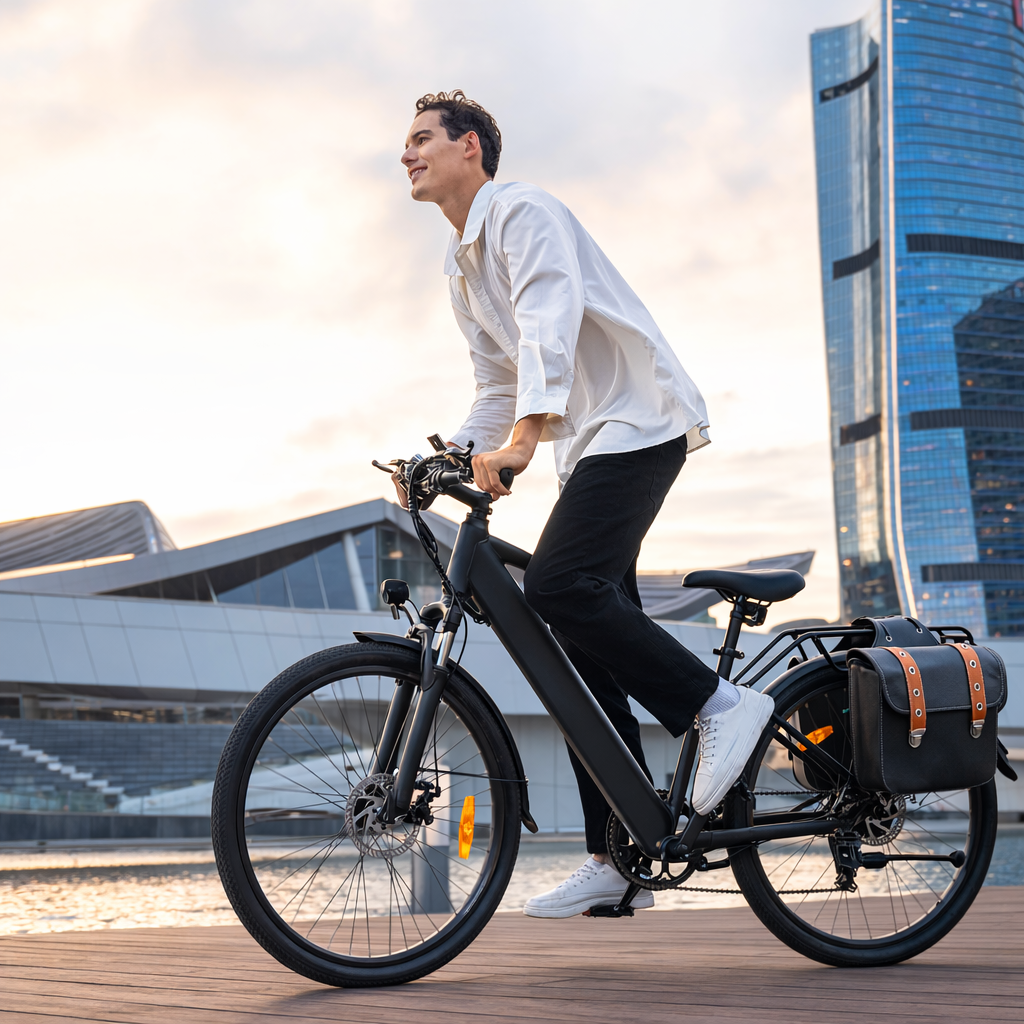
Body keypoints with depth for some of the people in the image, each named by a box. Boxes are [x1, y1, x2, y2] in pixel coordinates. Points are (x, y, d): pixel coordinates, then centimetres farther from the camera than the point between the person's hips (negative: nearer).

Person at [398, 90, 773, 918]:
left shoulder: (523, 212, -8)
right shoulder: (461, 268, 20)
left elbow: (553, 317, -25)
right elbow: (500, 388, 23)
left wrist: (525, 435, -37)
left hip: (639, 422, -9)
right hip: (588, 443, 9)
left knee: (558, 588, -26)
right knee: (582, 647, 3)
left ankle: (720, 704, -12)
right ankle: (618, 859, 6)